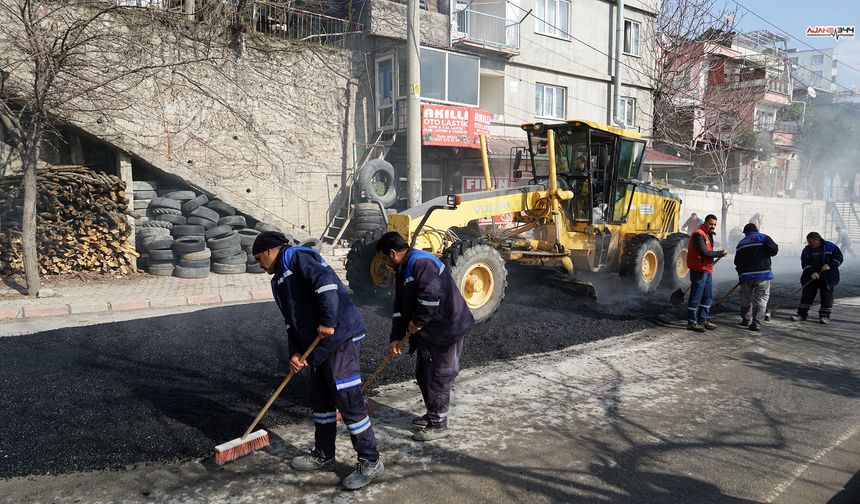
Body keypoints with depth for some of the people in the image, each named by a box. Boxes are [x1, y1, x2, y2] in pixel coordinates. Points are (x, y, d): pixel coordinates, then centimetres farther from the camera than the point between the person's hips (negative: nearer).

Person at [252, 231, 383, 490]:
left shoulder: (297, 257, -5)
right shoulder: (280, 281, 24)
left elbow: (325, 280, -22)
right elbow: (292, 321, 21)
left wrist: (327, 322, -24)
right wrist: (295, 353, 7)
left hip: (341, 338, -10)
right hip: (319, 346, 10)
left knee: (348, 402, -4)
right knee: (321, 401, 18)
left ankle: (370, 462, 8)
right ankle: (323, 456, 34)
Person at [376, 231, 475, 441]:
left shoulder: (421, 262, -20)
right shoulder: (403, 270, 14)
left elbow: (431, 294, -32)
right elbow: (399, 307, 15)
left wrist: (417, 321, -19)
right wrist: (396, 338, 7)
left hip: (447, 331, -11)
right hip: (428, 333, 11)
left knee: (438, 378, -1)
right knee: (423, 375, 20)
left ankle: (438, 426, 12)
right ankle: (432, 414, 37)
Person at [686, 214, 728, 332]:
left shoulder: (708, 235, 18)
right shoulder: (698, 234, -15)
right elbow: (704, 252, -22)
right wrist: (721, 253, -13)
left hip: (707, 270, 10)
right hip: (699, 270, -10)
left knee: (708, 296, 15)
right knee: (696, 297, -4)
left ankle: (702, 320, 25)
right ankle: (691, 322, 3)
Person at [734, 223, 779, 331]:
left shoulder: (741, 243, 16)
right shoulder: (763, 237, 3)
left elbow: (737, 262, 16)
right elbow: (774, 250, -10)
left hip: (745, 275, 4)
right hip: (762, 274, -4)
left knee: (746, 298, 18)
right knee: (761, 299, 1)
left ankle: (746, 319, 28)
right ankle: (756, 323, -5)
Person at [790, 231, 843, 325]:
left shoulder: (830, 246, -4)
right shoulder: (807, 250, 3)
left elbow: (839, 258, -4)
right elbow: (804, 264, -1)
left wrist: (830, 265, -20)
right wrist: (811, 272, -17)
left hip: (827, 278, -2)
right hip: (811, 277, 2)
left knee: (826, 296, 1)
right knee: (807, 294, 0)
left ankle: (825, 316, 9)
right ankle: (801, 314, 4)